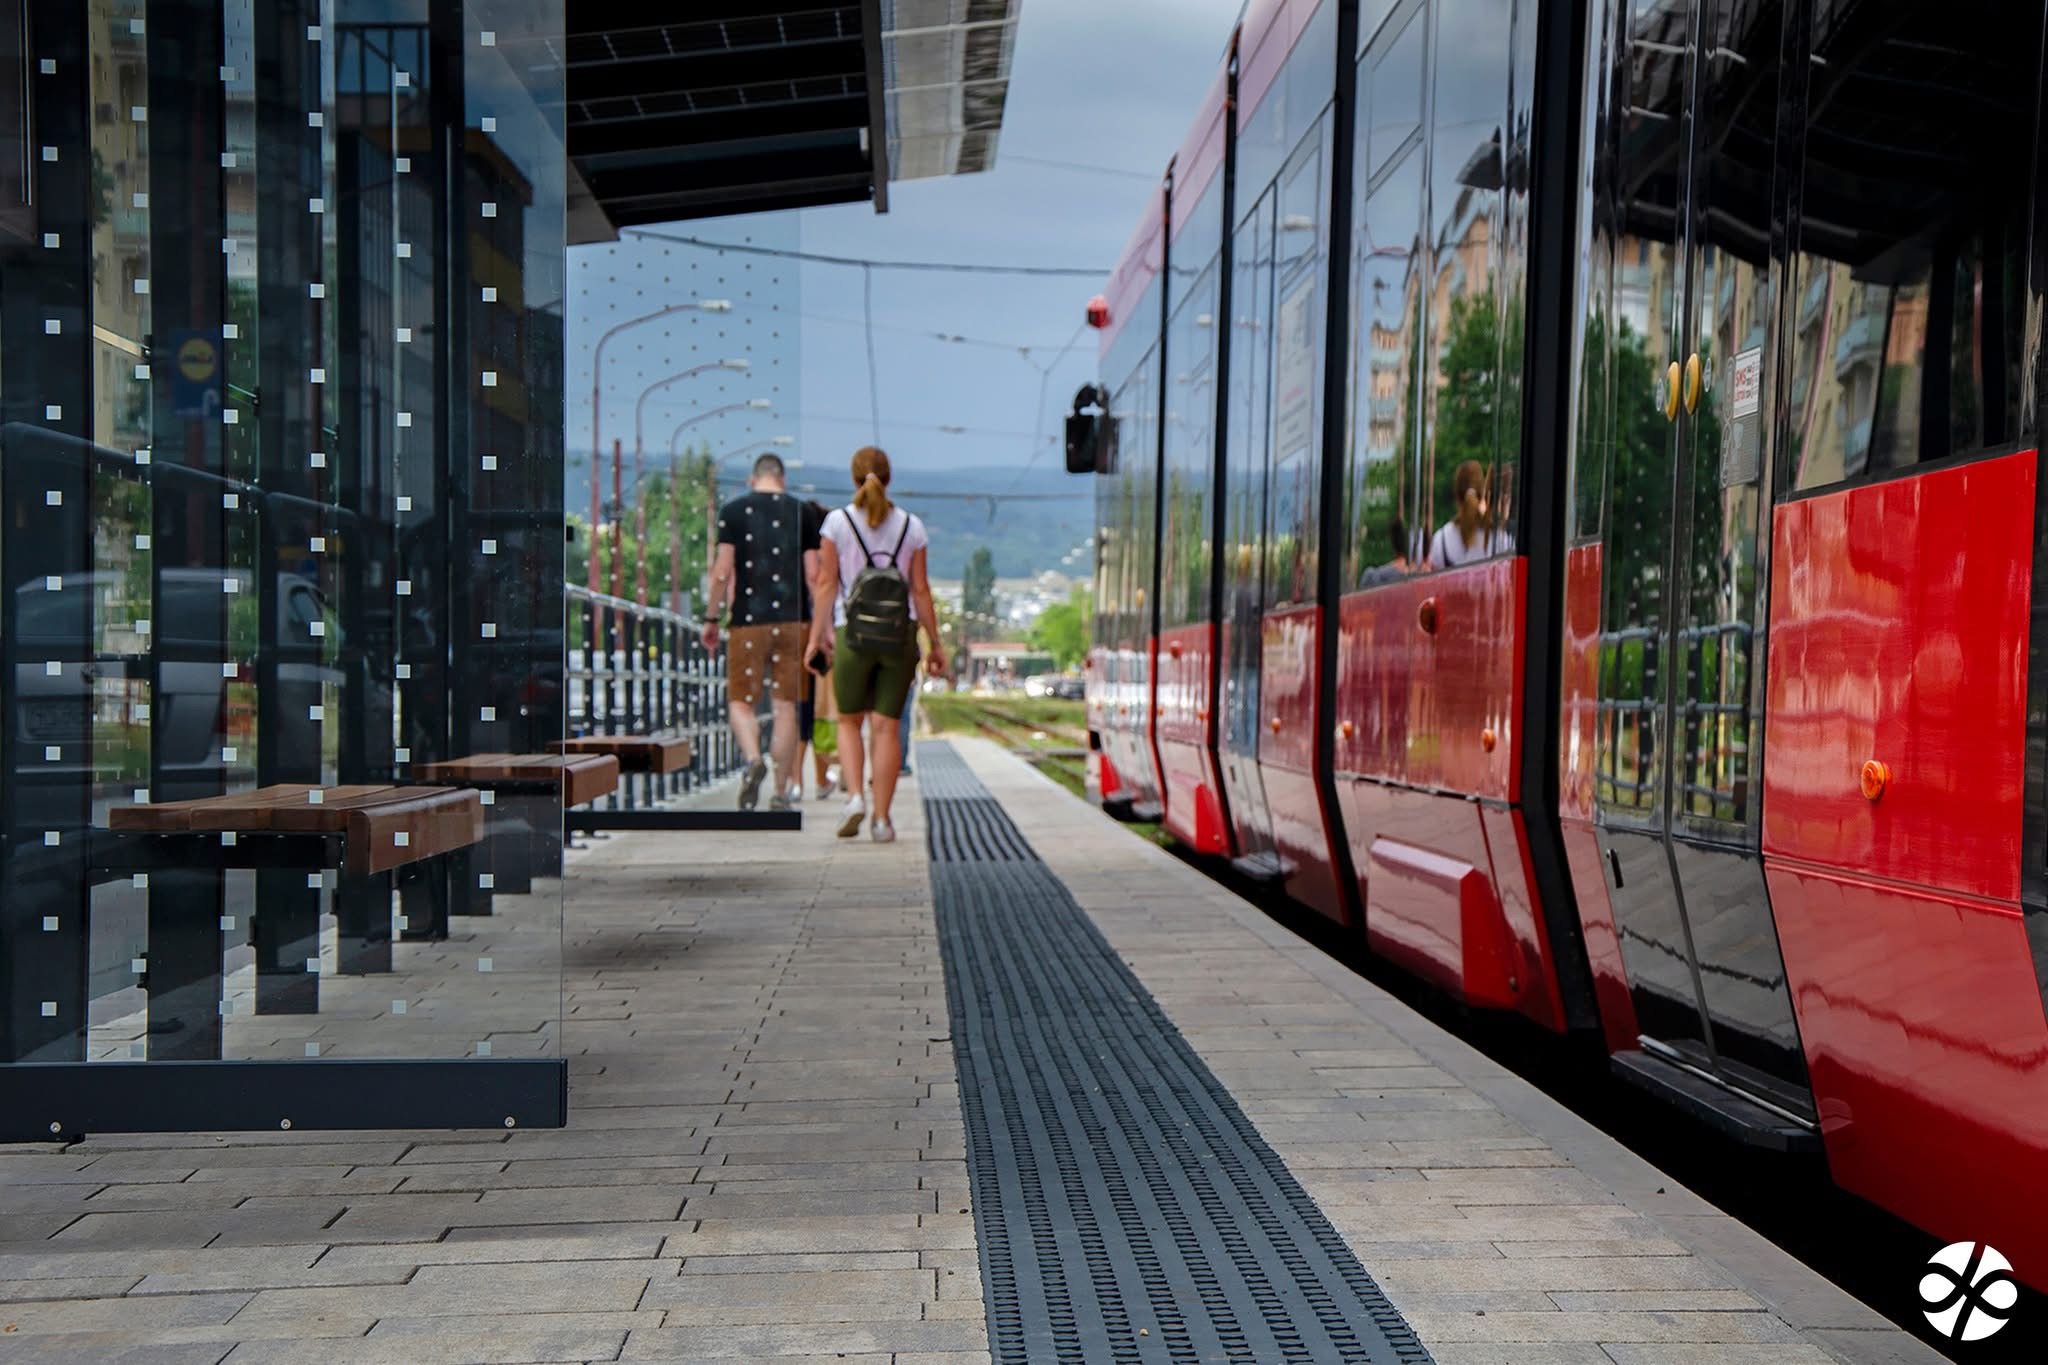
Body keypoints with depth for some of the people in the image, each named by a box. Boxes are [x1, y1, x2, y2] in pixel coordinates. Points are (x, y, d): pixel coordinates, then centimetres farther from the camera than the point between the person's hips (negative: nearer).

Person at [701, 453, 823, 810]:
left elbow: (722, 573, -3)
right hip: (791, 620, 2)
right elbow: (813, 577, 1)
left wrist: (711, 620, 7)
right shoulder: (802, 513, 5)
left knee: (740, 701, 7)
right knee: (785, 706, 7)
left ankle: (753, 759, -21)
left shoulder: (733, 511, 1)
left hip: (748, 620, -2)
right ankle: (781, 792, 11)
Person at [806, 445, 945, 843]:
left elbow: (826, 582, -4)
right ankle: (882, 818, 5)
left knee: (849, 721, 15)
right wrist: (935, 643, 8)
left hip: (853, 632, -1)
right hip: (900, 635, 1)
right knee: (886, 726, 6)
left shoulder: (837, 521, 0)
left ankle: (855, 796, -5)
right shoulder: (911, 525, 4)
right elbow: (921, 589, 3)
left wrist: (817, 634, -1)